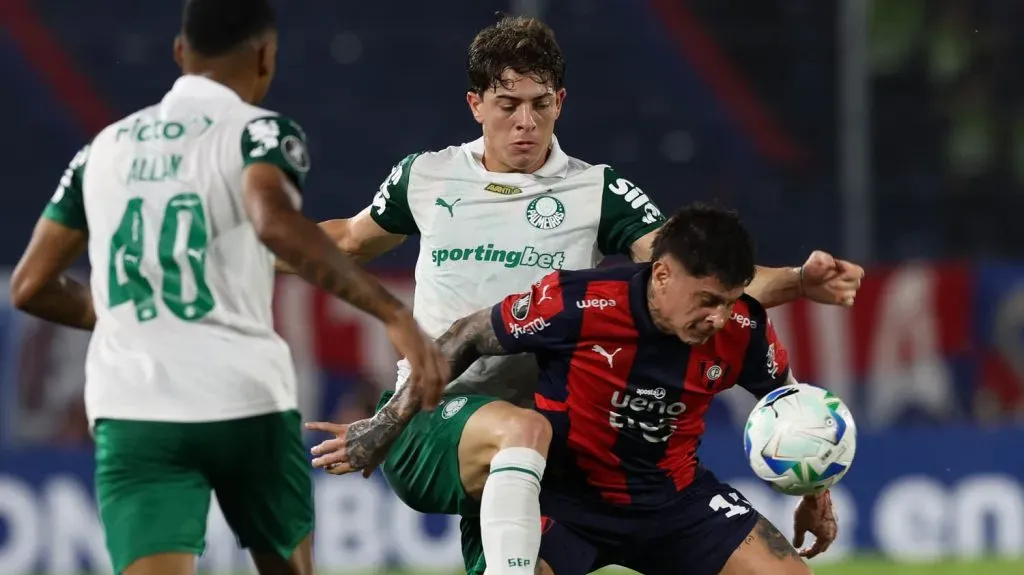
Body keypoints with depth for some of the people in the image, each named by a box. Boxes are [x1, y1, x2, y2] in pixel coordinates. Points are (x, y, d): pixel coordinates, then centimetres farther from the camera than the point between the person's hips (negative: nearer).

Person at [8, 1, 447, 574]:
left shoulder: (106, 148, 15)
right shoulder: (260, 132, -2)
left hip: (132, 413, 2)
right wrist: (395, 315, -28)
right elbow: (277, 223, -24)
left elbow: (31, 286, 19)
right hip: (246, 401, -2)